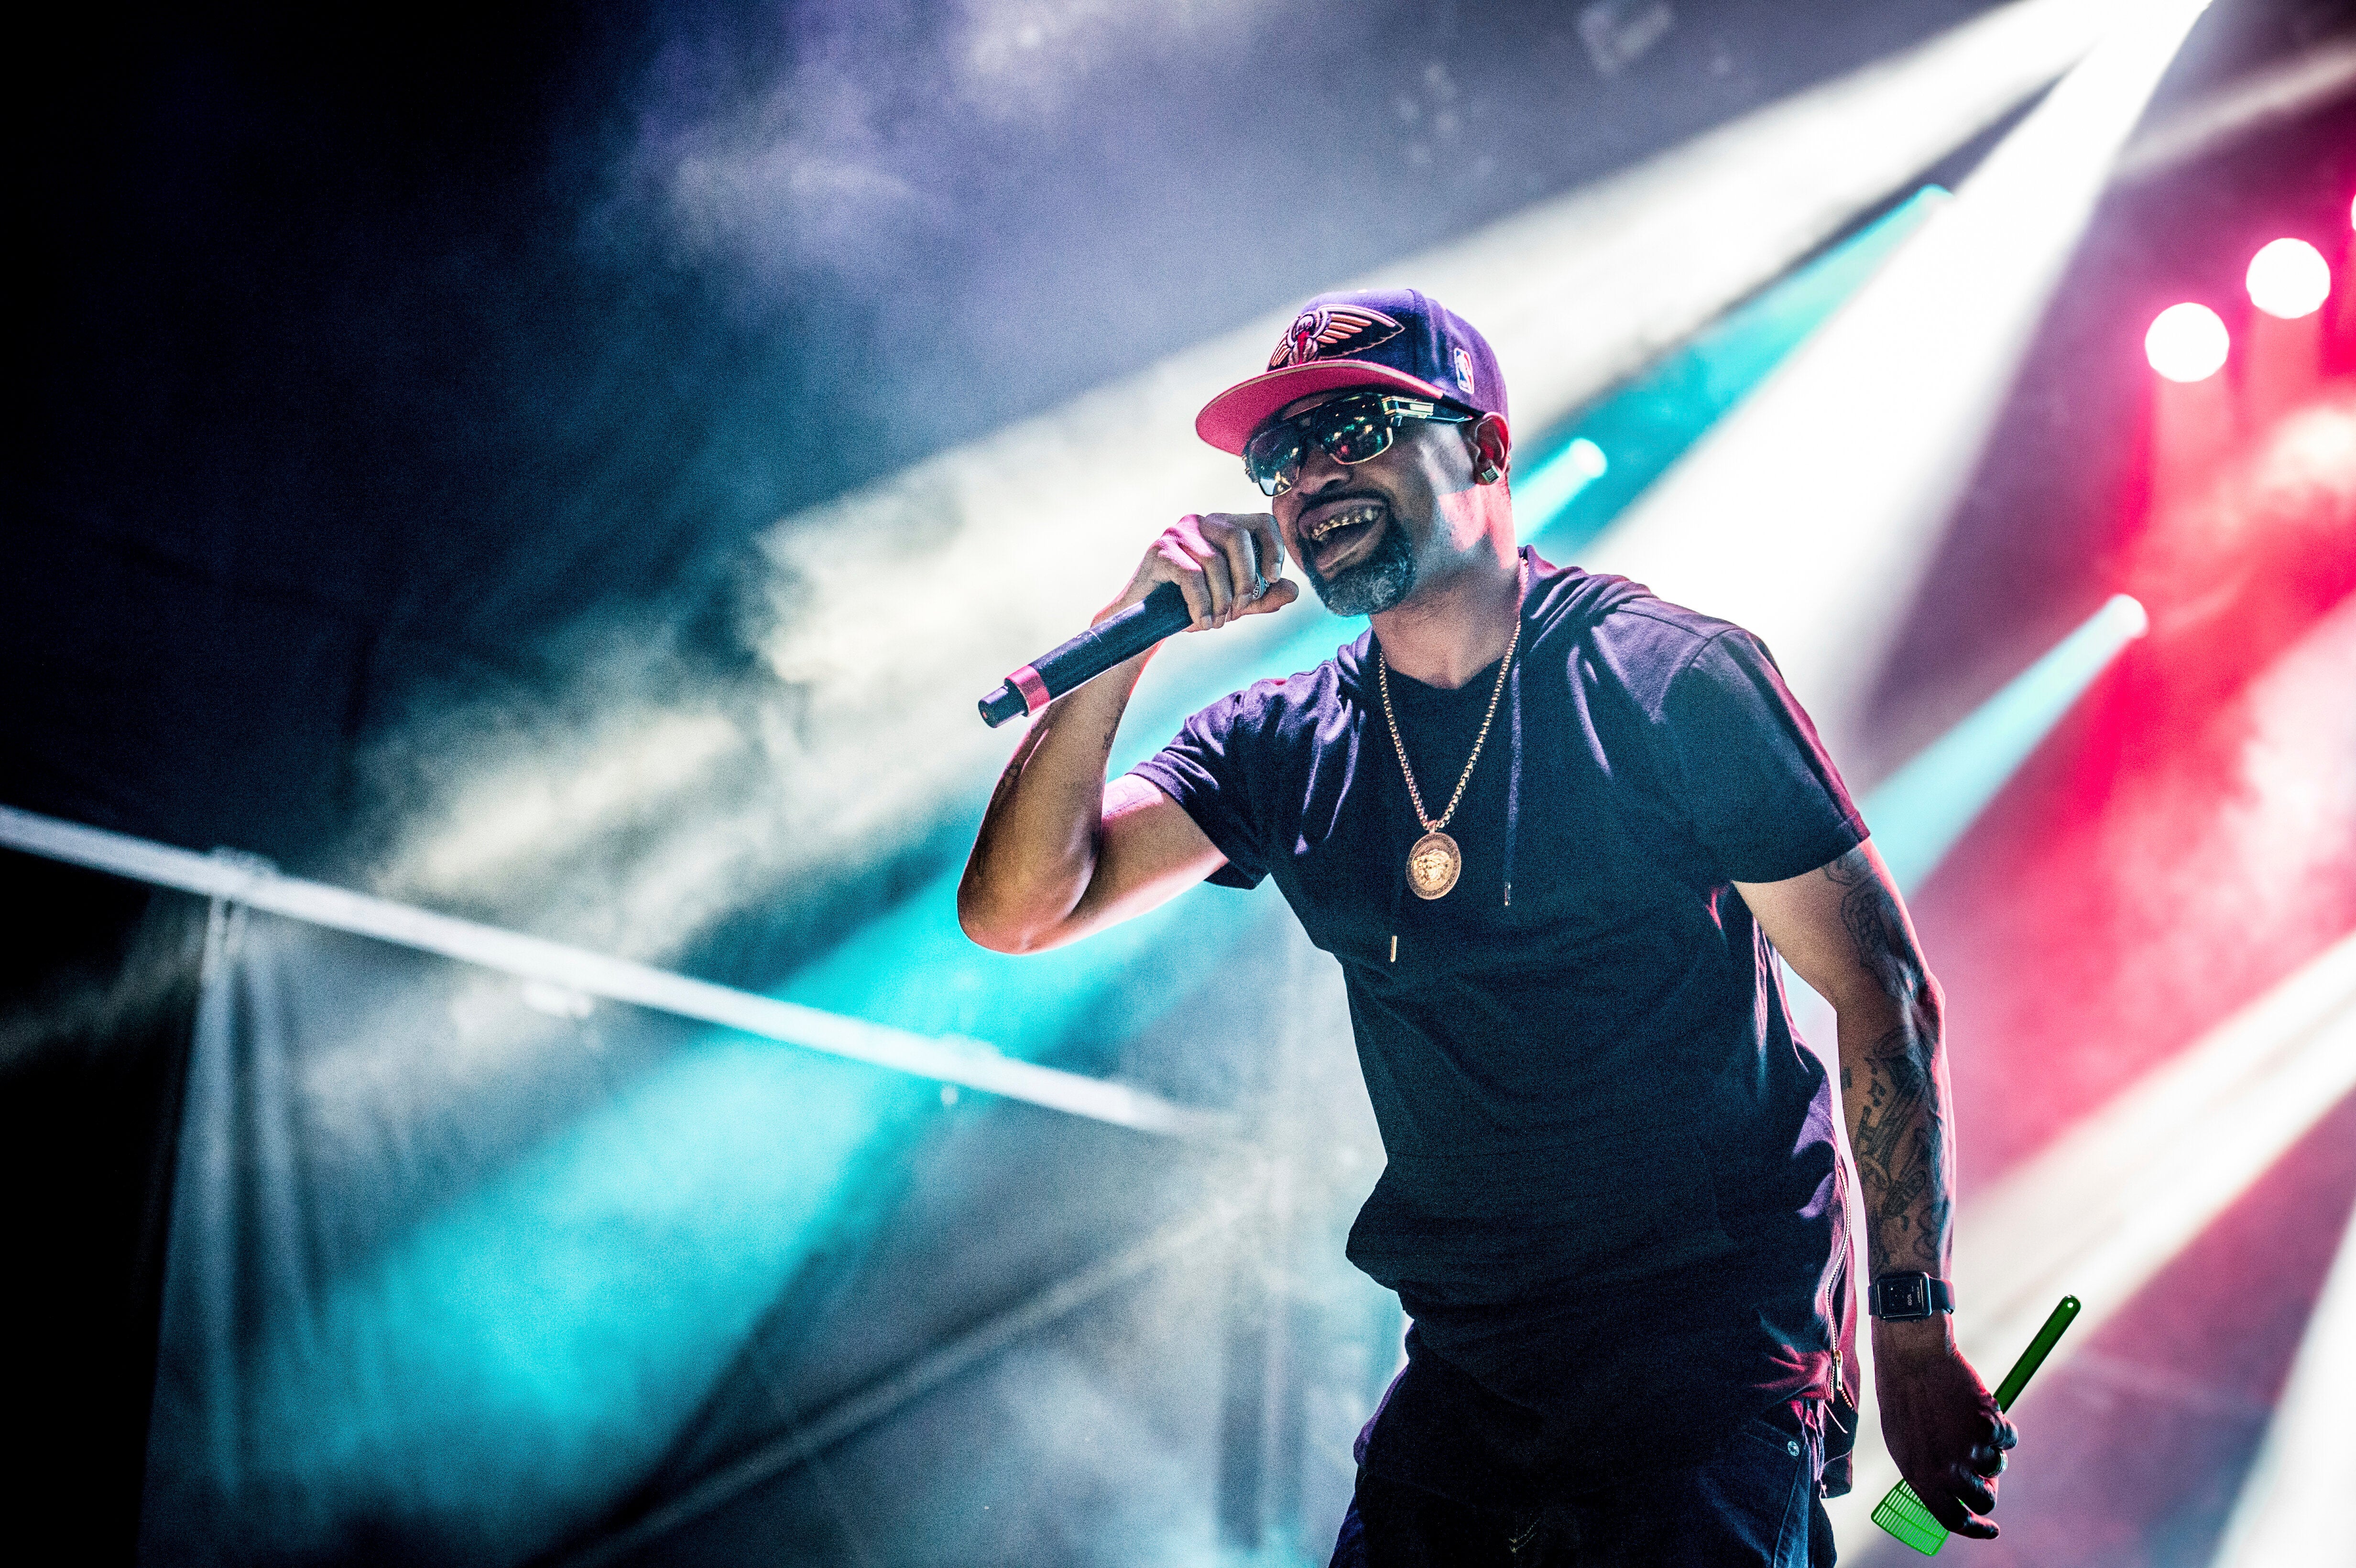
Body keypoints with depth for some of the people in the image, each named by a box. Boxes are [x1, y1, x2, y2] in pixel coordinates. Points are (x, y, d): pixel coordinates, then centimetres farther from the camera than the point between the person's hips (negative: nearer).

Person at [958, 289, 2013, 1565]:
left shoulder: (1672, 683, -8)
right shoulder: (1285, 752, 5)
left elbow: (1882, 988, -6)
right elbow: (1014, 911, -2)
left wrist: (1913, 1337, -9)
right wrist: (1131, 637, -12)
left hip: (1709, 1352, -4)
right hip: (1462, 1365, 5)